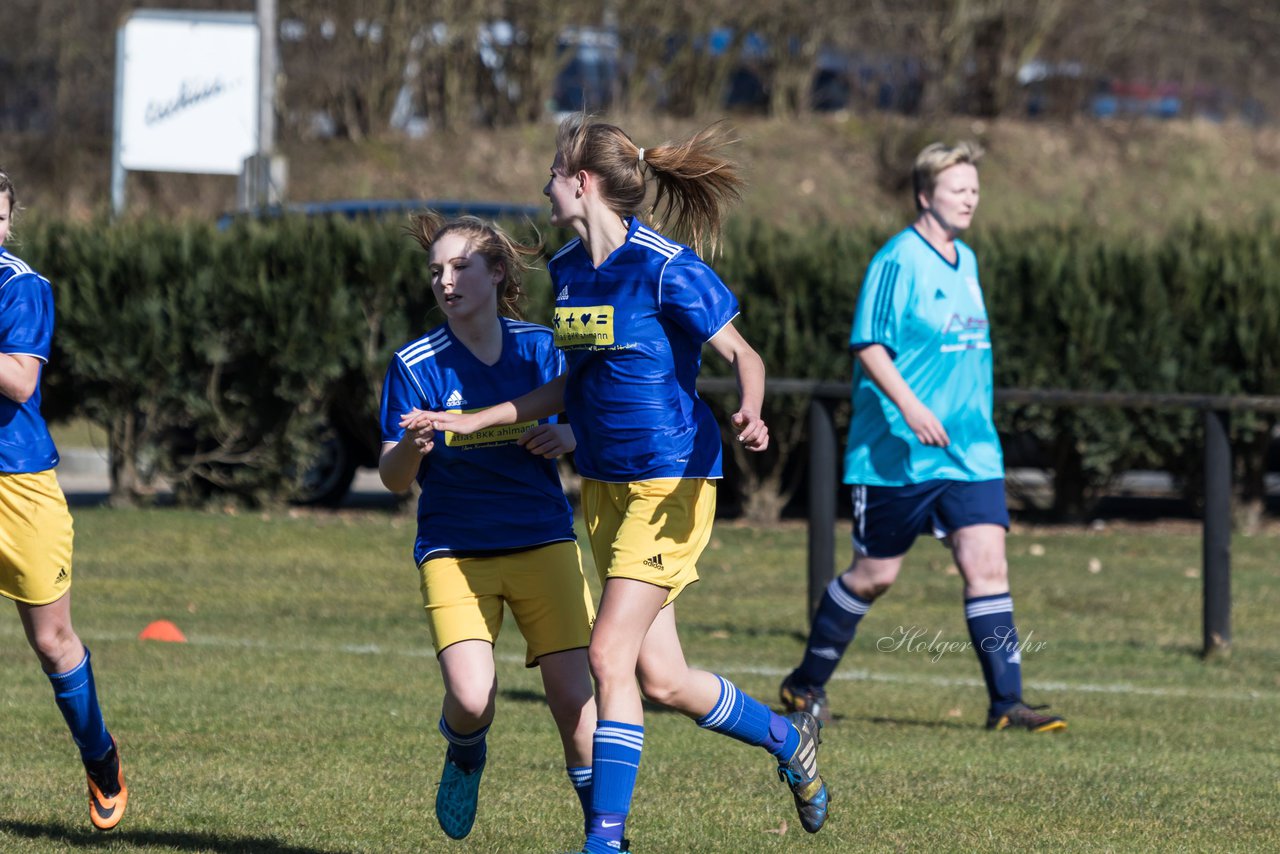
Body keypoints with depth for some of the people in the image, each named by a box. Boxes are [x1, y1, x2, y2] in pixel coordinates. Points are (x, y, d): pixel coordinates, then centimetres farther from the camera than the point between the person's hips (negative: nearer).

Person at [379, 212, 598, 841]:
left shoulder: (539, 347, 2)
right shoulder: (416, 366, -4)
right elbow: (393, 479, -3)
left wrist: (564, 436, -10)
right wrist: (410, 448, -25)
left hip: (542, 543, 1)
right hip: (453, 549, -1)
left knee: (572, 694, -8)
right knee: (472, 699, -18)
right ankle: (463, 755, 18)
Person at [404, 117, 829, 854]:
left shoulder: (667, 269, -15)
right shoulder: (567, 270, 8)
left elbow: (744, 356, -9)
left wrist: (750, 413, -30)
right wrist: (473, 422, 17)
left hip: (671, 482, -8)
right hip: (605, 483, 8)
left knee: (611, 656, -14)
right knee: (661, 679, 8)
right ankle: (790, 741, 31)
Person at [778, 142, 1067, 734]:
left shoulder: (966, 262, 13)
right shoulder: (898, 262, -12)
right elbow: (868, 346, -17)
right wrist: (910, 407, -28)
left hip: (970, 453, 6)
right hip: (897, 456, -6)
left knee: (987, 564, -7)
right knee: (874, 574, 4)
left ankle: (1006, 702, -9)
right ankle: (806, 684, 22)